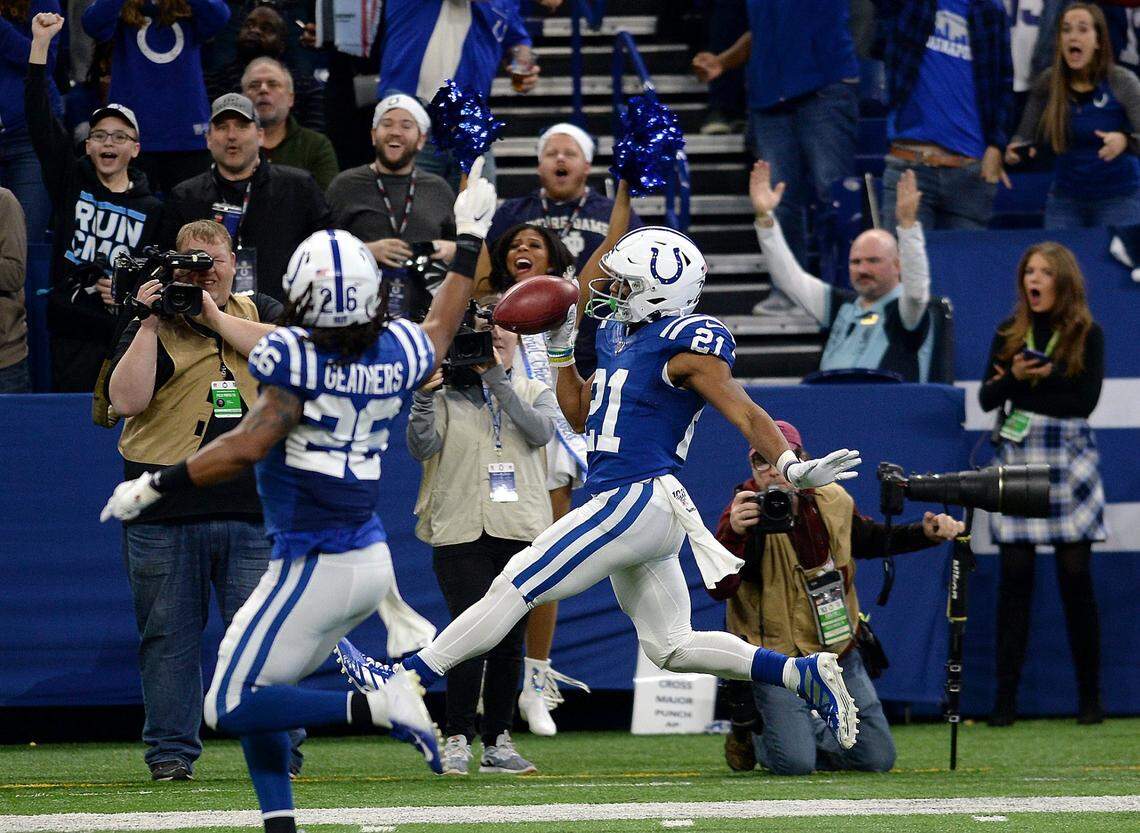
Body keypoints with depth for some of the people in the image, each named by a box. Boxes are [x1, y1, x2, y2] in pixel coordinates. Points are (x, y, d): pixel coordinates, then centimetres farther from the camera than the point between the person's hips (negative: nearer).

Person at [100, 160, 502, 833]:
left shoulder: (296, 356, -17)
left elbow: (248, 446, -23)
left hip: (314, 569, -8)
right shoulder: (398, 354, 2)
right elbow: (442, 329, 25)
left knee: (233, 707, -2)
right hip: (372, 560, 8)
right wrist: (469, 236, 37)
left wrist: (154, 486, -16)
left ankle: (378, 707, -16)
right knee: (252, 690, 19)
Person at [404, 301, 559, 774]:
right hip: (461, 532, -3)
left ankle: (497, 743, 14)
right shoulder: (448, 394, 5)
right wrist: (423, 398, -23)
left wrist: (499, 380, -16)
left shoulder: (534, 393, 12)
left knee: (510, 642, 6)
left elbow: (540, 432, -10)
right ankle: (457, 740, -8)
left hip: (520, 532, 3)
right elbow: (422, 448, -8)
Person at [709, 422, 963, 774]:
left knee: (878, 759, 5)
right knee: (795, 764, -20)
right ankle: (753, 735, 15)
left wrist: (927, 534, 2)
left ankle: (802, 734, 31)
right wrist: (733, 533, -51)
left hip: (840, 652, 6)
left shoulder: (832, 502, -3)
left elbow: (871, 540, 18)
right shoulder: (747, 515, -21)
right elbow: (719, 589, -34)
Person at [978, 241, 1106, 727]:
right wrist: (1014, 376, -14)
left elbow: (1086, 400, -7)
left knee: (1075, 576, -3)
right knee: (1014, 577, -1)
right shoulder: (1009, 333, 10)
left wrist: (1040, 377, -11)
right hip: (1016, 460, 2)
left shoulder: (1088, 335, 2)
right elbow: (987, 399, 4)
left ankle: (1090, 696, 5)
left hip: (1068, 461, -2)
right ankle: (1005, 698, 0)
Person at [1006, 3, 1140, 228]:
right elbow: (1025, 135, 6)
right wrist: (1015, 149, -16)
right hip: (1066, 199, 3)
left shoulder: (1122, 82, -11)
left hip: (1118, 199, -3)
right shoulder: (1048, 83, -2)